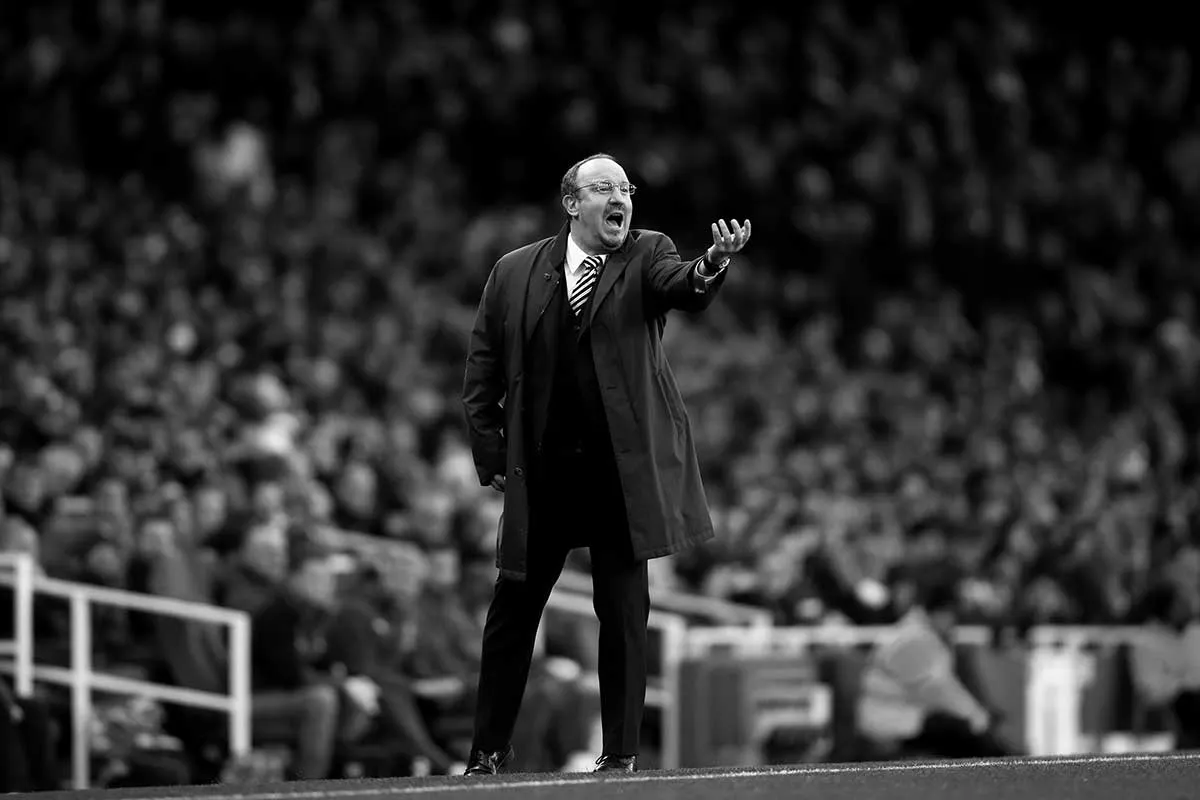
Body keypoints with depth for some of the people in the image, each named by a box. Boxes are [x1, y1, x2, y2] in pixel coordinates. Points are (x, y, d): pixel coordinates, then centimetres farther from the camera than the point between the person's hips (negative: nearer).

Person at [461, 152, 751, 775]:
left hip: (622, 469, -1)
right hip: (539, 475, 1)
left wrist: (714, 261, -44)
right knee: (513, 609, 8)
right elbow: (481, 374, 9)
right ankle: (488, 751, 20)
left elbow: (683, 290, -22)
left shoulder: (646, 257, 1)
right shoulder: (514, 274, 4)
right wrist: (492, 457, 2)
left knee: (624, 612, 1)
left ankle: (621, 753, 9)